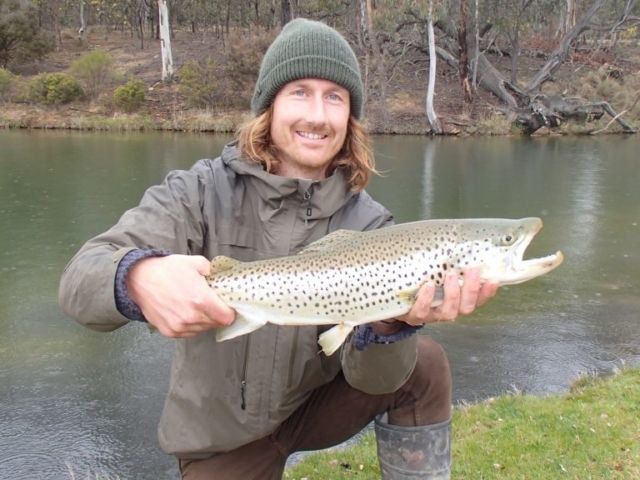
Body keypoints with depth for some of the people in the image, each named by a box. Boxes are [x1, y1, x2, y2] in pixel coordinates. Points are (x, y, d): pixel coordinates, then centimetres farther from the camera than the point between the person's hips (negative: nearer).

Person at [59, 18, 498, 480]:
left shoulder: (367, 224, -11)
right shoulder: (203, 191, -15)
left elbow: (370, 376, -18)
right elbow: (81, 278, -26)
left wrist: (391, 323, -41)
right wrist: (140, 278, -50)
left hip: (317, 402, 2)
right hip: (222, 432, -1)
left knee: (423, 364, -18)